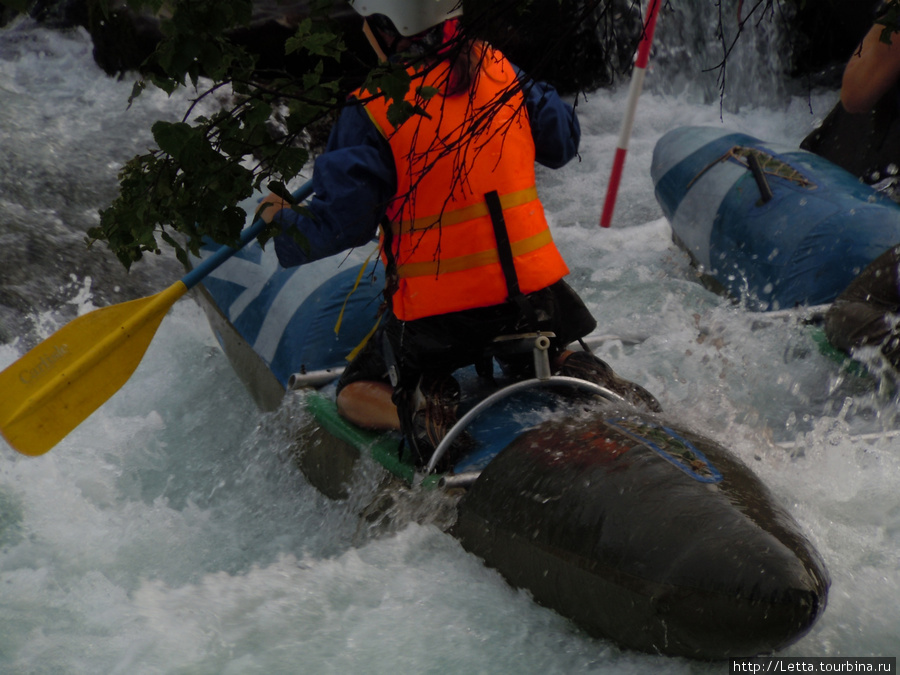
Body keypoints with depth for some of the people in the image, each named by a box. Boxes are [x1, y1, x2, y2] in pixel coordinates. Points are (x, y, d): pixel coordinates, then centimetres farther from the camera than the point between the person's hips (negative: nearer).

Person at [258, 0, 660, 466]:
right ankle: (587, 382, 2)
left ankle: (423, 409, -12)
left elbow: (341, 223, -12)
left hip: (435, 311, -4)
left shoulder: (371, 112, -13)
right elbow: (563, 141, 13)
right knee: (549, 357, 35)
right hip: (531, 285, 4)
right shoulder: (500, 71, 0)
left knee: (356, 395, 18)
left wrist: (283, 222, 8)